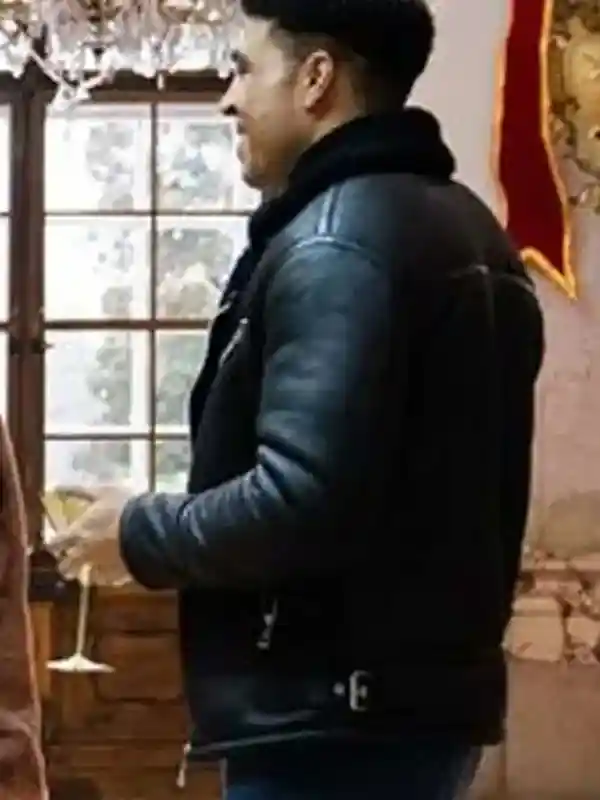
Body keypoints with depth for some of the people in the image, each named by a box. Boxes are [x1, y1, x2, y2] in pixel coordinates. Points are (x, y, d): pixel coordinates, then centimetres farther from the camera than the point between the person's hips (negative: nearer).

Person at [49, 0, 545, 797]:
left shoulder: (335, 245, -16)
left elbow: (302, 501, -25)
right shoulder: (466, 232, 14)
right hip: (423, 695, 10)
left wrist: (141, 533, -9)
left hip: (331, 720, -10)